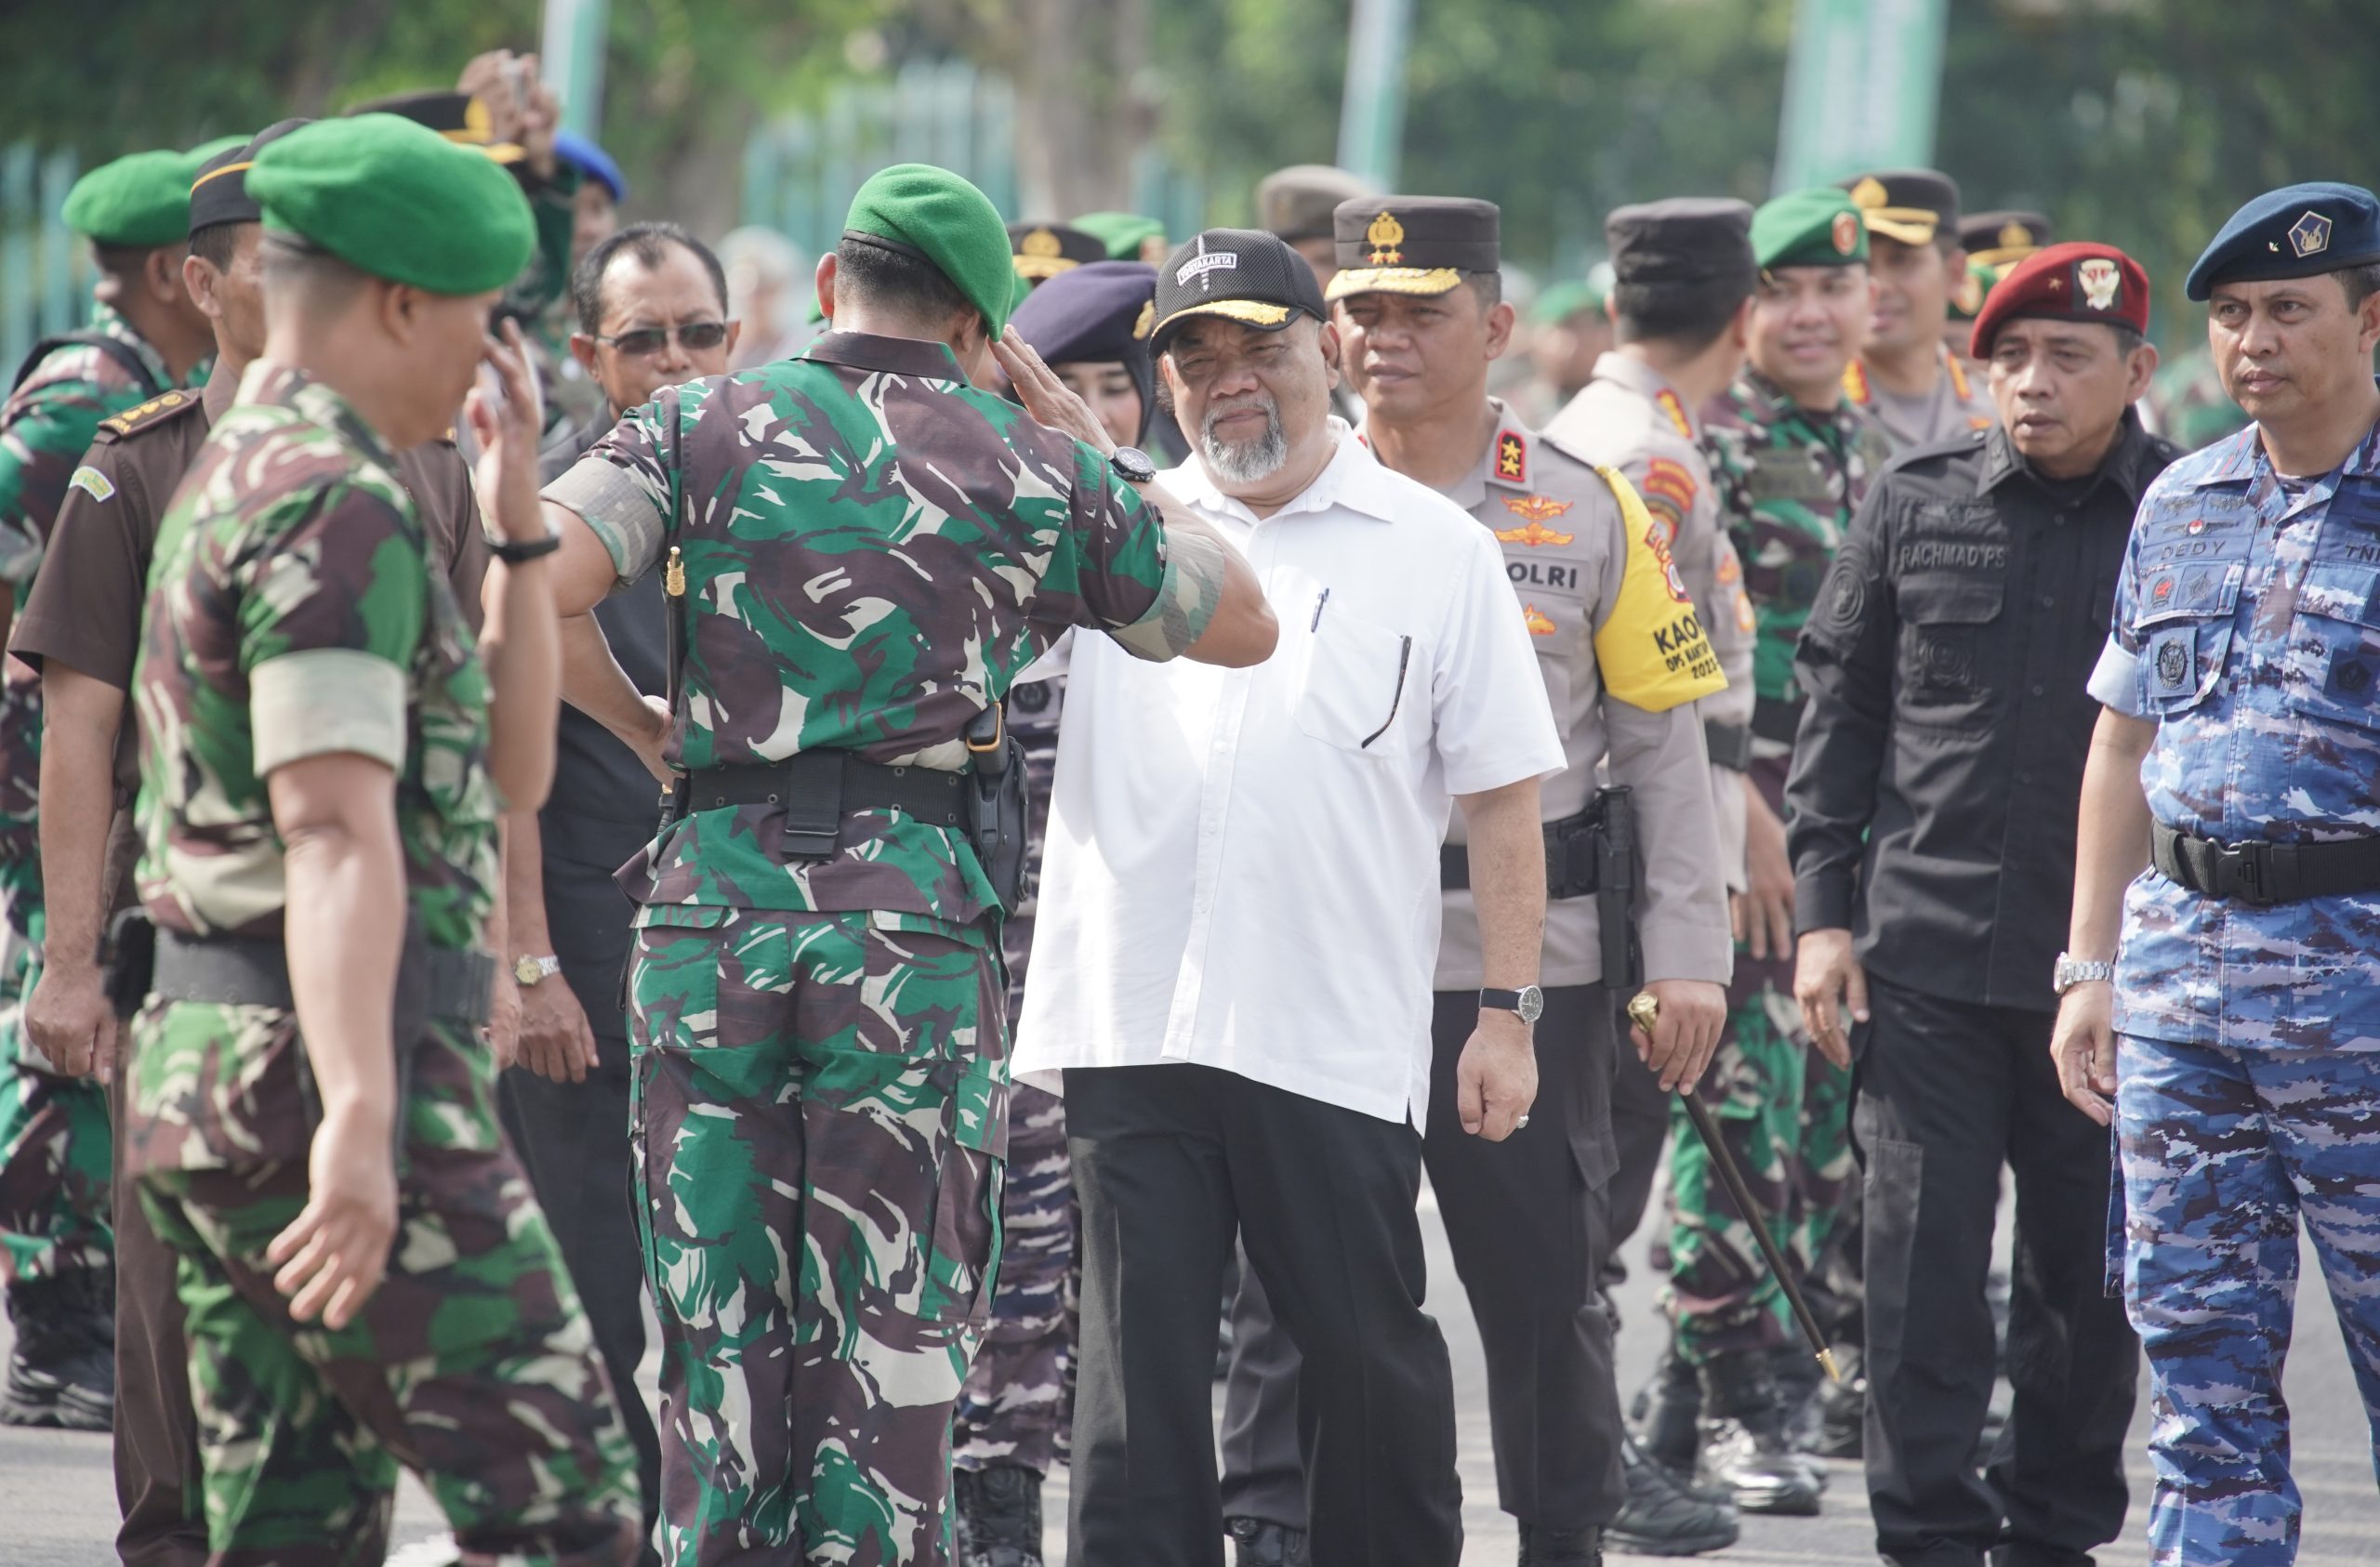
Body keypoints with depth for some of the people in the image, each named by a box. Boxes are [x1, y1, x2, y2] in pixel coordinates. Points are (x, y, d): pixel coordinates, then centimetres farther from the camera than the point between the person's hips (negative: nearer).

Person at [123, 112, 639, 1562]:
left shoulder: (234, 481, 20)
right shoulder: (337, 505, -13)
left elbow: (507, 764, 23)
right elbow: (336, 829, -25)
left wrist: (517, 519, 15)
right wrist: (357, 1118, -33)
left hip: (205, 1074, 10)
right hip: (323, 1068, -10)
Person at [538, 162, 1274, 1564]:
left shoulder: (704, 425, 6)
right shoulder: (1039, 471, 7)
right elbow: (1244, 627, 19)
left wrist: (646, 727, 7)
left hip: (714, 903, 1)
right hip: (919, 917, -1)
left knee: (715, 1340, 9)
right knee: (892, 1348, 3)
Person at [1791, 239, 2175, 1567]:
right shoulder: (1917, 503, 4)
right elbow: (1842, 704, 9)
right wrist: (1824, 909, 3)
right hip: (1926, 956, 1)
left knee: (2088, 1272, 8)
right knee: (1924, 1263, -2)